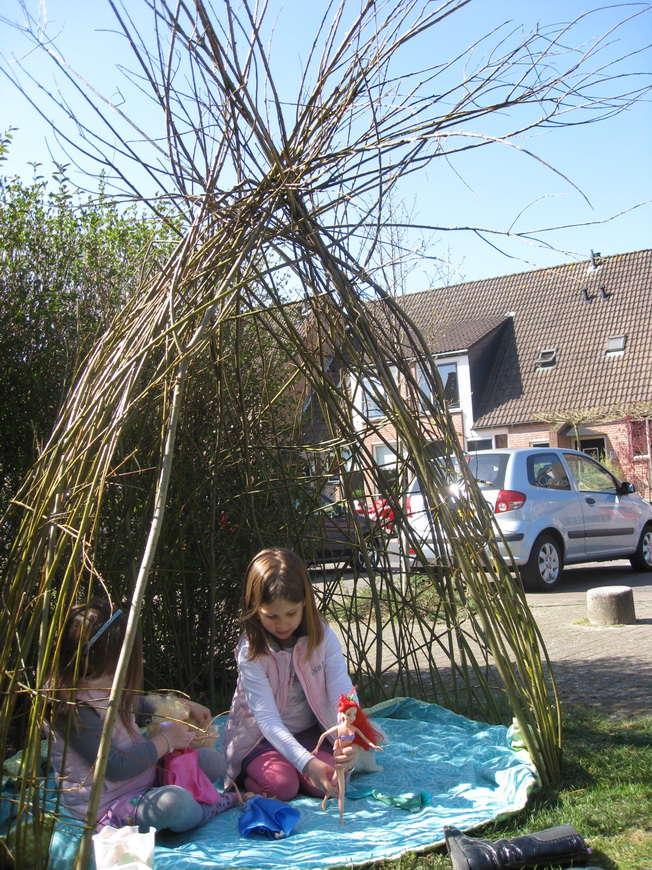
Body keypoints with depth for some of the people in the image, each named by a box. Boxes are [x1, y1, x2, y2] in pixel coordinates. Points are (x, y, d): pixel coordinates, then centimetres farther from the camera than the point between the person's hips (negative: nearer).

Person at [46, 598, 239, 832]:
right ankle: (222, 803, -5)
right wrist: (166, 739, -15)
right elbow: (116, 767, -27)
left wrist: (185, 705, 25)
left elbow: (135, 703, 26)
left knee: (212, 760, 8)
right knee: (174, 802, -34)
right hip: (107, 805, -10)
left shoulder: (101, 687, 3)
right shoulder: (73, 709, -27)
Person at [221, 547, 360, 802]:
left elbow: (343, 694, -20)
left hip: (311, 731, 2)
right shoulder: (251, 652, -20)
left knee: (327, 783, -22)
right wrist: (306, 762, -37)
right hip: (261, 737, -2)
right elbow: (267, 719, -24)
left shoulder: (322, 636, -13)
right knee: (282, 785, -26)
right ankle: (244, 777, 5)